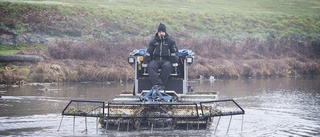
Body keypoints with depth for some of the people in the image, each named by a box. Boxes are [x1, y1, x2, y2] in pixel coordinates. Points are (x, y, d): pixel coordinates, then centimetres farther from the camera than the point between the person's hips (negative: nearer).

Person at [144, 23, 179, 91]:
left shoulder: (170, 41, 19)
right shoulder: (153, 41, 23)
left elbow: (175, 52, 15)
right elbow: (149, 51, 21)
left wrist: (174, 56, -10)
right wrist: (146, 55, -3)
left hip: (166, 60, -1)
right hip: (155, 60, 1)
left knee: (167, 66, -39)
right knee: (150, 66, -36)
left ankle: (156, 85, -42)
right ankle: (159, 84, -49)